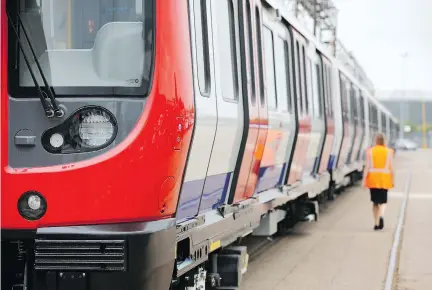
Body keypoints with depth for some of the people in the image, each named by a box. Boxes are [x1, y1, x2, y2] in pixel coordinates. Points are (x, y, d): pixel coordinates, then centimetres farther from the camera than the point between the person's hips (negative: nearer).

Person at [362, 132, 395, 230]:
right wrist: (393, 180, 8)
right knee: (383, 201, 4)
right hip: (384, 179, 0)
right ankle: (381, 216, -25)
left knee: (375, 202, 12)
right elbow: (391, 168, -1)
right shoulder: (389, 152, 0)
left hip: (373, 179, 0)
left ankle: (377, 223, 17)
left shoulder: (370, 151, -2)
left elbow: (367, 167, -6)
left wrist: (364, 180, -4)